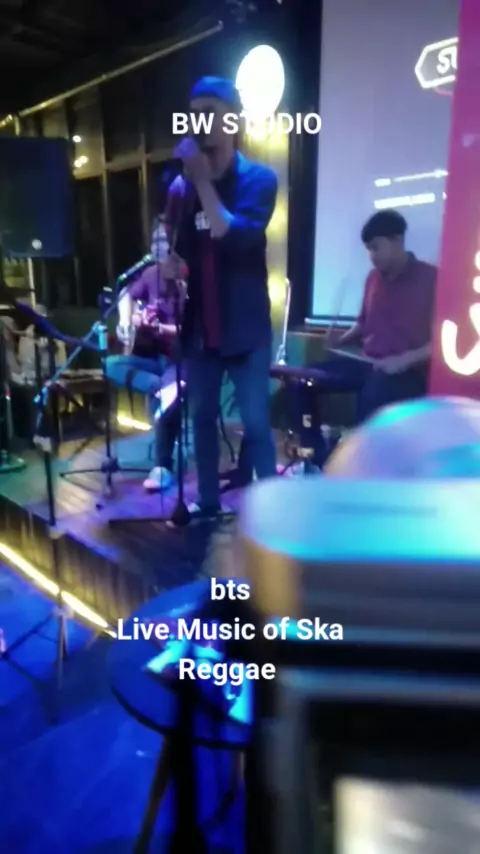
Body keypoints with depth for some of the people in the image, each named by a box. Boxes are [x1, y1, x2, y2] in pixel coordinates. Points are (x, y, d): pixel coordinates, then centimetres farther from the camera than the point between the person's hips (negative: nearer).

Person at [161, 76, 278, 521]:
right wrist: (169, 262, -7)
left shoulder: (257, 178, -3)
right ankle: (208, 501, 25)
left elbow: (237, 239, -20)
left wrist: (203, 181, -19)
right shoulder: (181, 186, 8)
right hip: (199, 325, 5)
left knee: (255, 422, -2)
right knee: (202, 416, 11)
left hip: (244, 326, -4)